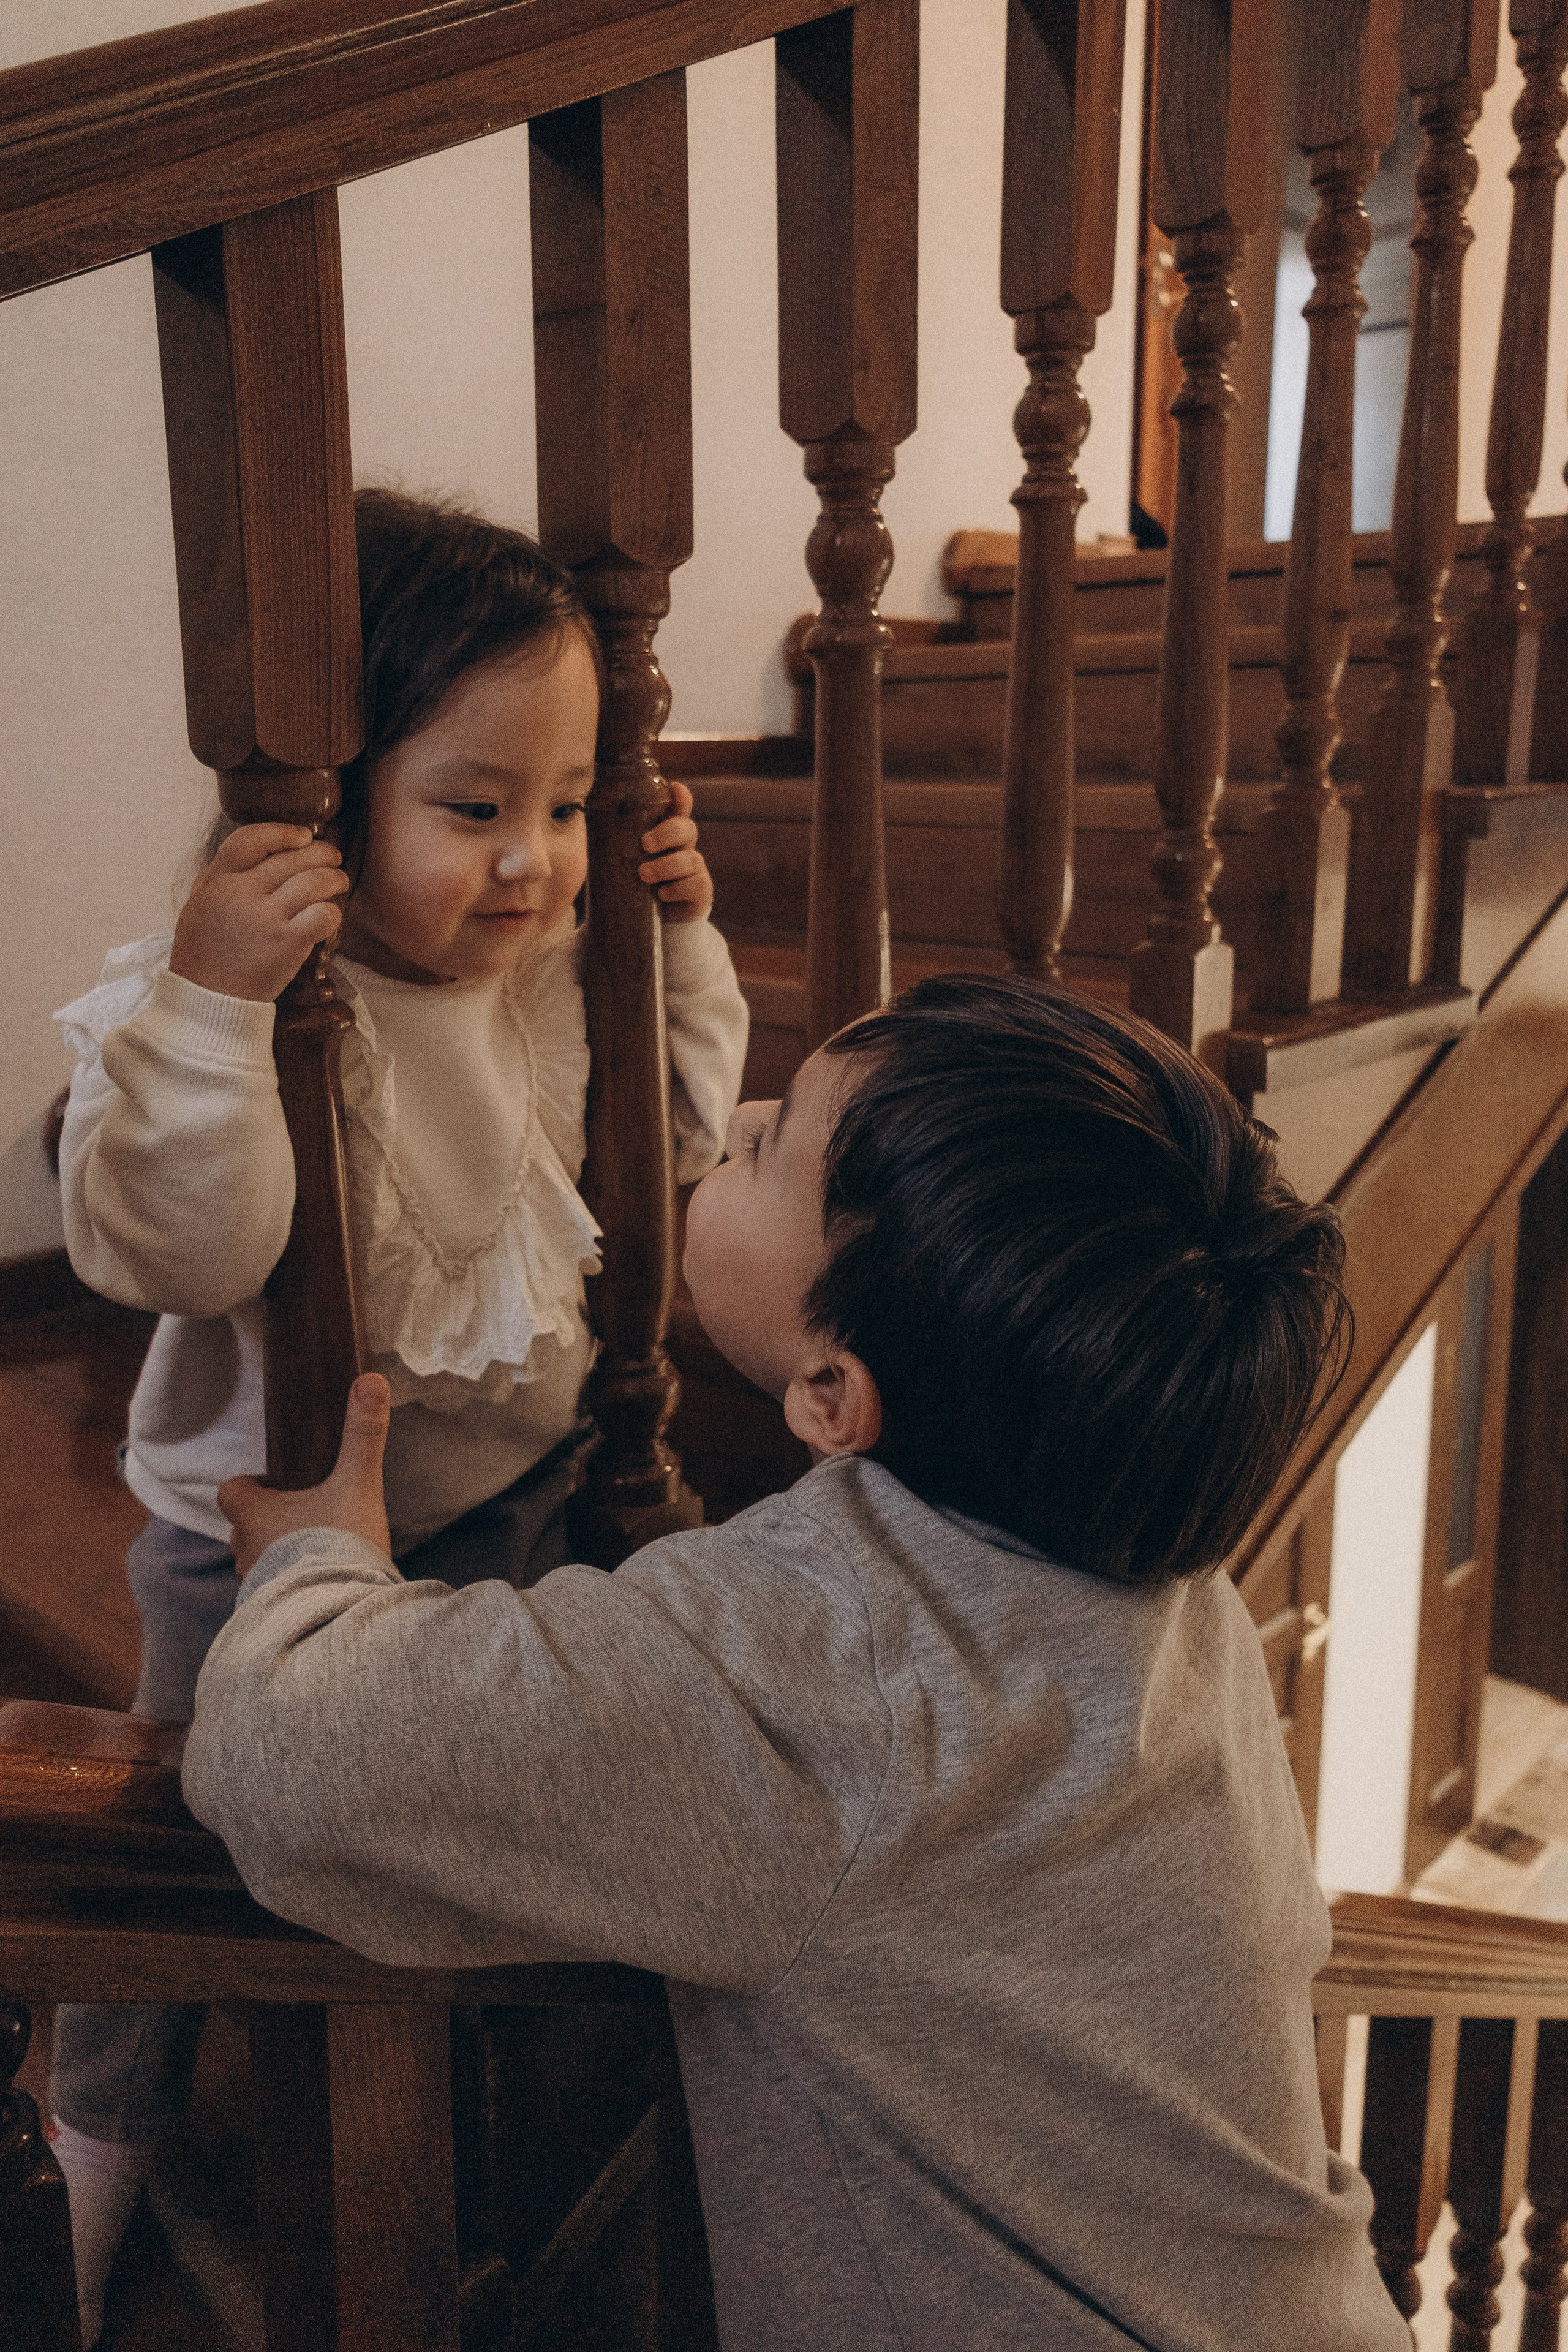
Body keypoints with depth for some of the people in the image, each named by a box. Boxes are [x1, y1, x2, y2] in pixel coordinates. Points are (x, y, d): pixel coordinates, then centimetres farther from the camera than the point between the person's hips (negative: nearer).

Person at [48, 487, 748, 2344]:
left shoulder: (558, 968, -5)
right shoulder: (195, 1007, -26)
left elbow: (672, 1139, 8)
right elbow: (172, 1248, -37)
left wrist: (680, 938, -5)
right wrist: (206, 1001, -49)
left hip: (526, 1487, 6)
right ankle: (105, 2165, 46)